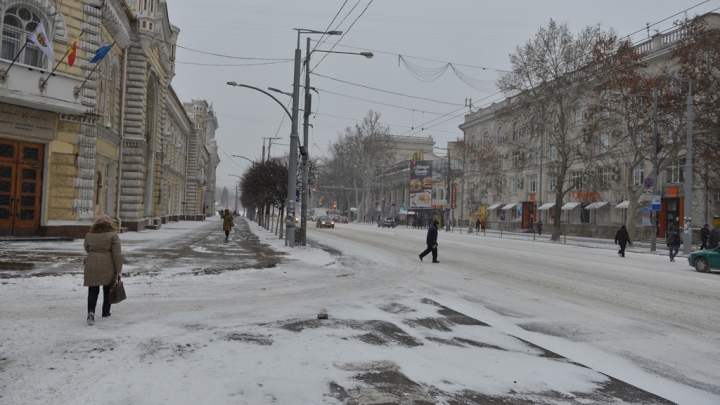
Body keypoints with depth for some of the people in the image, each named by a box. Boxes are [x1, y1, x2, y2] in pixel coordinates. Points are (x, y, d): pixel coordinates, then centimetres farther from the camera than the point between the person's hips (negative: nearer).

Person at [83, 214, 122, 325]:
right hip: (107, 266, -2)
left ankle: (91, 312, -13)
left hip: (92, 266, 2)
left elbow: (87, 249, 18)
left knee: (93, 291, 5)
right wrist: (118, 270, -5)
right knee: (108, 289, 16)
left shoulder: (89, 235, 6)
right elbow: (117, 254, -9)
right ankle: (105, 312, 25)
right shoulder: (113, 235, -5)